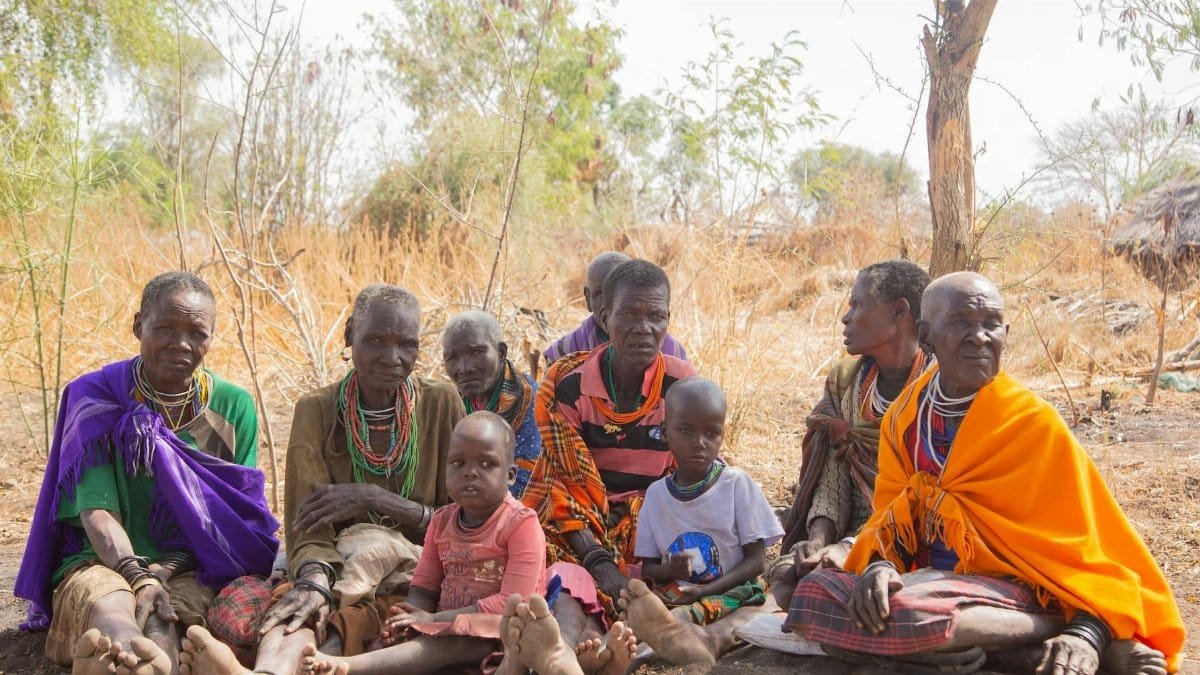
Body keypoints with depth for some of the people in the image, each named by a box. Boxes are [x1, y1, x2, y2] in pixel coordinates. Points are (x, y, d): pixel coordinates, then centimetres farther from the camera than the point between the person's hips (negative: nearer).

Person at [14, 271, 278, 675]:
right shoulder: (95, 397, 2)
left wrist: (164, 572, -11)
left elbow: (235, 518, 5)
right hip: (105, 562, -1)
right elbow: (97, 509, -8)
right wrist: (140, 578, -26)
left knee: (162, 625, -35)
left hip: (193, 568, 1)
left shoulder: (233, 406, 7)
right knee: (108, 602, -38)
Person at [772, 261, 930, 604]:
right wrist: (820, 537, -14)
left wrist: (853, 546, -22)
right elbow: (834, 472, 4)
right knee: (787, 577, -22)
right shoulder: (846, 379, 9)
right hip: (853, 533, 5)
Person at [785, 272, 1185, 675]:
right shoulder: (904, 416, 7)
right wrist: (881, 565, -16)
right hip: (932, 580, 6)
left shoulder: (1032, 422, -7)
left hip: (1007, 590, -6)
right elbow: (892, 516, 7)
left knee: (904, 612, -36)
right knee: (814, 593, -22)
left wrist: (1090, 631, -22)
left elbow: (1086, 539, -7)